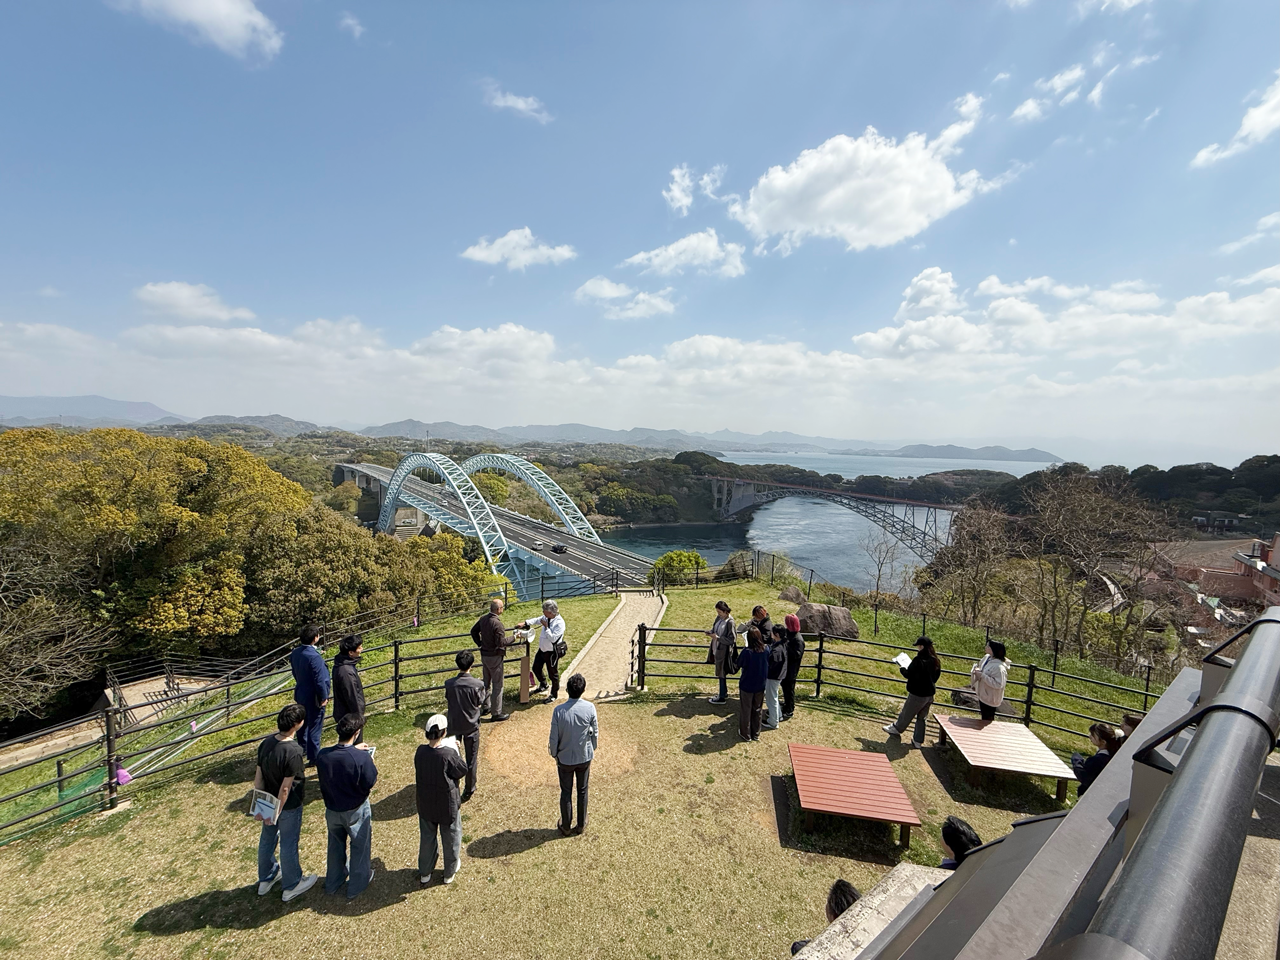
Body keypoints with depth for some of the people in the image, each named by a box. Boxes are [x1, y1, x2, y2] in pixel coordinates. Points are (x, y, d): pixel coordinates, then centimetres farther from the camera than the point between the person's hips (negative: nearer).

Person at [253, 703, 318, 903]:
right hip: (288, 806, -6)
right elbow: (285, 789, -25)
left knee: (267, 839, 26)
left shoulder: (266, 743, -13)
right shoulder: (294, 752, -34)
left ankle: (265, 879, 48)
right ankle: (292, 886, 34)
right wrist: (277, 812, -10)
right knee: (288, 845, 13)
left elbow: (258, 778, -2)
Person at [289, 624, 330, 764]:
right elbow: (319, 679, -24)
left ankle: (302, 748, 44)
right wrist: (324, 697, -12)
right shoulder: (314, 656, -30)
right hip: (313, 696, -8)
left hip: (301, 693, 8)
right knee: (315, 726, 7)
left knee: (303, 722, 25)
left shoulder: (295, 652, -6)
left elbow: (295, 672, 8)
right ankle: (314, 757, 18)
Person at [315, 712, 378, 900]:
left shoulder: (322, 755, -20)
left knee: (335, 845, 29)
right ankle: (357, 886, 38)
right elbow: (370, 783, -21)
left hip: (332, 809, 4)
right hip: (356, 810, -4)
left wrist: (353, 750, 6)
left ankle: (333, 882, 48)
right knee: (359, 846, 20)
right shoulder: (361, 758, -33)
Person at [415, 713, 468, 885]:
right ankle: (450, 873, 39)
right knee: (451, 838, 21)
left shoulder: (420, 751, -17)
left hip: (425, 805, 4)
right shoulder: (449, 754, -31)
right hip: (447, 806, -4)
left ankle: (424, 873, 44)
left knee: (426, 838, 26)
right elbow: (463, 771, -15)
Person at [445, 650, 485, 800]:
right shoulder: (478, 685, -23)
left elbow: (447, 700, -4)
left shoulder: (449, 683, -19)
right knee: (471, 758, 15)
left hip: (454, 725, 2)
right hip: (471, 726, -2)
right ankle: (469, 790, 28)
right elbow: (479, 704, -10)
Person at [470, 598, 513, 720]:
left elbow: (473, 630, 12)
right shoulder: (497, 623, -26)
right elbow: (501, 642, -25)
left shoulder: (483, 619, -1)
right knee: (497, 685, 3)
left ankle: (486, 707, 36)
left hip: (484, 654, 8)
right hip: (495, 656, -8)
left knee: (486, 682, 22)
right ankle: (496, 713, 10)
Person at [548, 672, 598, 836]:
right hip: (585, 757, 1)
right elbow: (595, 733, -7)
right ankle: (581, 825, 36)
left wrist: (554, 754, 6)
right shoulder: (590, 708, -20)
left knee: (566, 793, 18)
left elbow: (554, 738, -14)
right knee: (582, 791, 20)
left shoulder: (559, 711, -24)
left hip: (565, 758, -1)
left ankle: (565, 827, 34)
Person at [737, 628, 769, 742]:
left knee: (745, 710, 14)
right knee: (757, 710, 20)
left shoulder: (747, 652, -25)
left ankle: (745, 734, 26)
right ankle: (756, 733, 32)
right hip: (760, 686, 4)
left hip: (747, 686, -4)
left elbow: (739, 664, -9)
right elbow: (767, 666, 2)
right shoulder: (765, 651, -13)